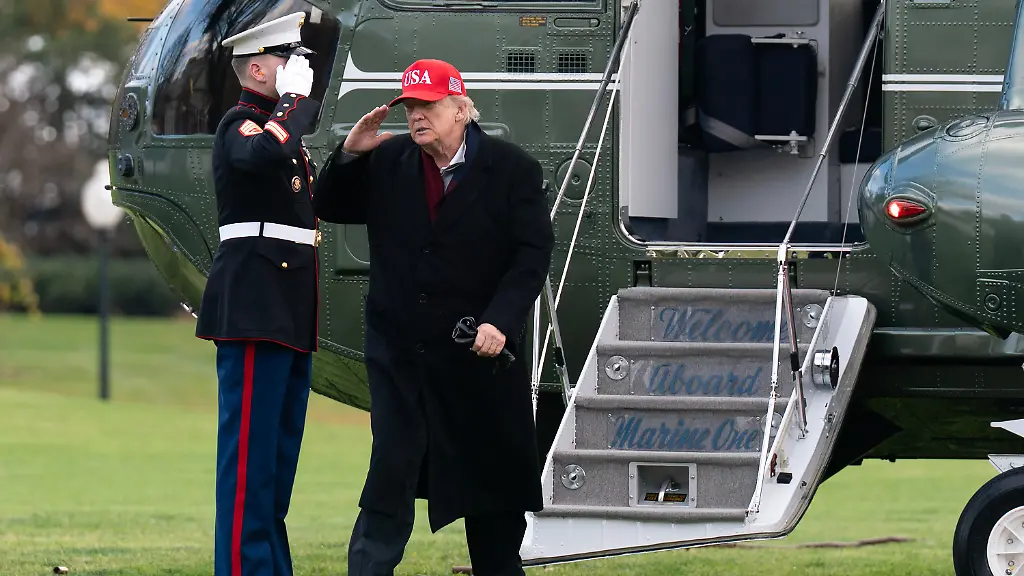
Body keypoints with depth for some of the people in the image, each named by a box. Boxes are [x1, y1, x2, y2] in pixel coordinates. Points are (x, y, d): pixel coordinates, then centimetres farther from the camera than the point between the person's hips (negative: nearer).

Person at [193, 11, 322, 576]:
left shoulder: (283, 124, 21)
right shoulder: (241, 123, -9)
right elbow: (265, 152, -32)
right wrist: (297, 101, -19)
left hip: (291, 311, 10)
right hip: (254, 308, -10)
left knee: (281, 444, 11)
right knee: (250, 445, -10)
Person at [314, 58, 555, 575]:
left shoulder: (512, 169, -6)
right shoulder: (387, 163, 3)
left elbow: (533, 253, -10)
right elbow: (329, 209, 12)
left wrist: (501, 321, -22)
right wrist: (349, 154, -6)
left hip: (480, 353, -1)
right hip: (399, 353, 1)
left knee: (491, 473, 9)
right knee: (390, 474, -7)